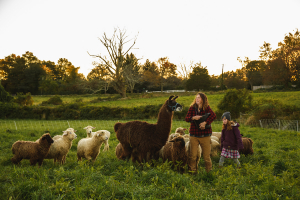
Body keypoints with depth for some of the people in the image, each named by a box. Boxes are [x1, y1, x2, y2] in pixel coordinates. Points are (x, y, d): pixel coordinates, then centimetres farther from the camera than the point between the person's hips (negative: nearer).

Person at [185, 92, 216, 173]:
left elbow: (213, 116, -19)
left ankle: (209, 172, 19)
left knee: (206, 156, 4)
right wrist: (193, 118, -21)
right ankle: (192, 171, 16)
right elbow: (186, 118, -3)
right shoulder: (192, 108, 3)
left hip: (205, 135, -2)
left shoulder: (207, 108, -3)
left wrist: (205, 122, -27)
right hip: (194, 135, 2)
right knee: (192, 156, 2)